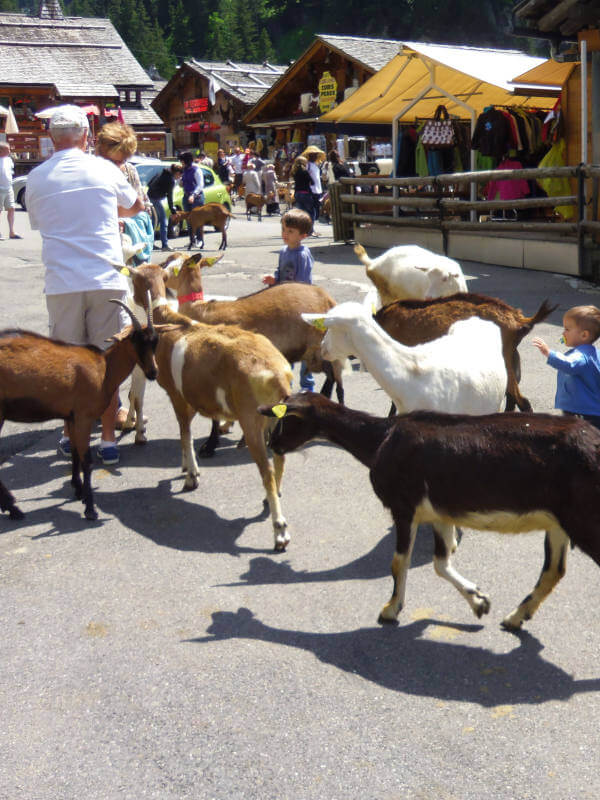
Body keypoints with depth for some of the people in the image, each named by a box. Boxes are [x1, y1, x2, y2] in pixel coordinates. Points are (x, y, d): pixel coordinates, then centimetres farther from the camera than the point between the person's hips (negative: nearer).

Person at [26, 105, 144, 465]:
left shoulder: (36, 178, 3)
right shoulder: (104, 169, 2)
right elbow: (136, 206, 20)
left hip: (62, 283, 1)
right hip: (106, 279, 0)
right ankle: (108, 439, 10)